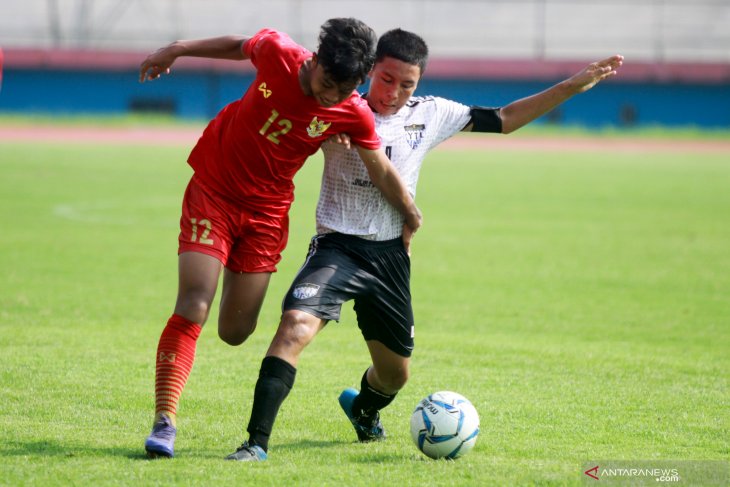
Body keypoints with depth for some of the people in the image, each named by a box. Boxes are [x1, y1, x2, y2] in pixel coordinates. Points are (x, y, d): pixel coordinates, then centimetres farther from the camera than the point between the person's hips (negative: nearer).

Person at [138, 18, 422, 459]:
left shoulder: (353, 115, -15)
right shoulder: (278, 54, -17)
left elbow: (382, 171, 0)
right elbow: (240, 46, 5)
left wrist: (412, 217, 11)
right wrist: (177, 51, 16)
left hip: (266, 210, 1)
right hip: (213, 189, -1)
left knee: (235, 332, 3)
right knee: (193, 307, -16)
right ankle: (164, 422, -17)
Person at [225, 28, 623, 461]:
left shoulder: (430, 115, 5)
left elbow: (502, 120, 14)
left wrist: (573, 86, 11)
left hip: (391, 256, 4)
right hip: (338, 247, -4)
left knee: (395, 373, 15)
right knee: (296, 325, -30)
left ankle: (364, 409, 52)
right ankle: (257, 442, -29)